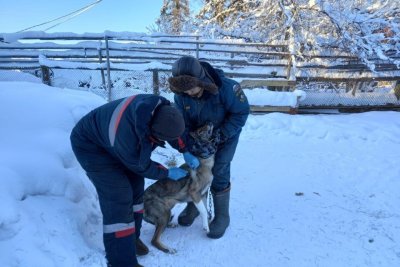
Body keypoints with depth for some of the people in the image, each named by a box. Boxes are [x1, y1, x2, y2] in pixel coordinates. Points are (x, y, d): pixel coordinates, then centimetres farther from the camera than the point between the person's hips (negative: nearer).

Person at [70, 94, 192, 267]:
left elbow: (175, 126, -2)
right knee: (119, 198, -15)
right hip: (91, 145, -8)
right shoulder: (129, 142, -42)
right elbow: (142, 167, -20)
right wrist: (168, 173, -6)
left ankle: (131, 237, 27)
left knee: (135, 188, 7)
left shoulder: (158, 105, -26)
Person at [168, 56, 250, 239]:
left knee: (219, 172, -7)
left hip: (226, 135, -4)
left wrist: (222, 134, -28)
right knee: (195, 168, 6)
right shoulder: (181, 94, -22)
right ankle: (193, 205, 32)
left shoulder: (225, 87, -34)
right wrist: (187, 150, -31)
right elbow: (182, 125, -18)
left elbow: (242, 112, -22)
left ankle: (222, 217, 13)